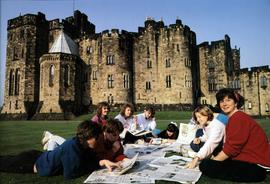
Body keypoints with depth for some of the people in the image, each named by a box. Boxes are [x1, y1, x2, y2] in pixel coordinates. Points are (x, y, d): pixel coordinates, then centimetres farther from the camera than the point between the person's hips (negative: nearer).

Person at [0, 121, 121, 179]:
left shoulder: (84, 145, -15)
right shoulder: (71, 146, -39)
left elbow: (93, 161, -8)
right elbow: (69, 174, -35)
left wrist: (103, 162, -29)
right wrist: (95, 166, -24)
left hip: (40, 157, 7)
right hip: (34, 163, -7)